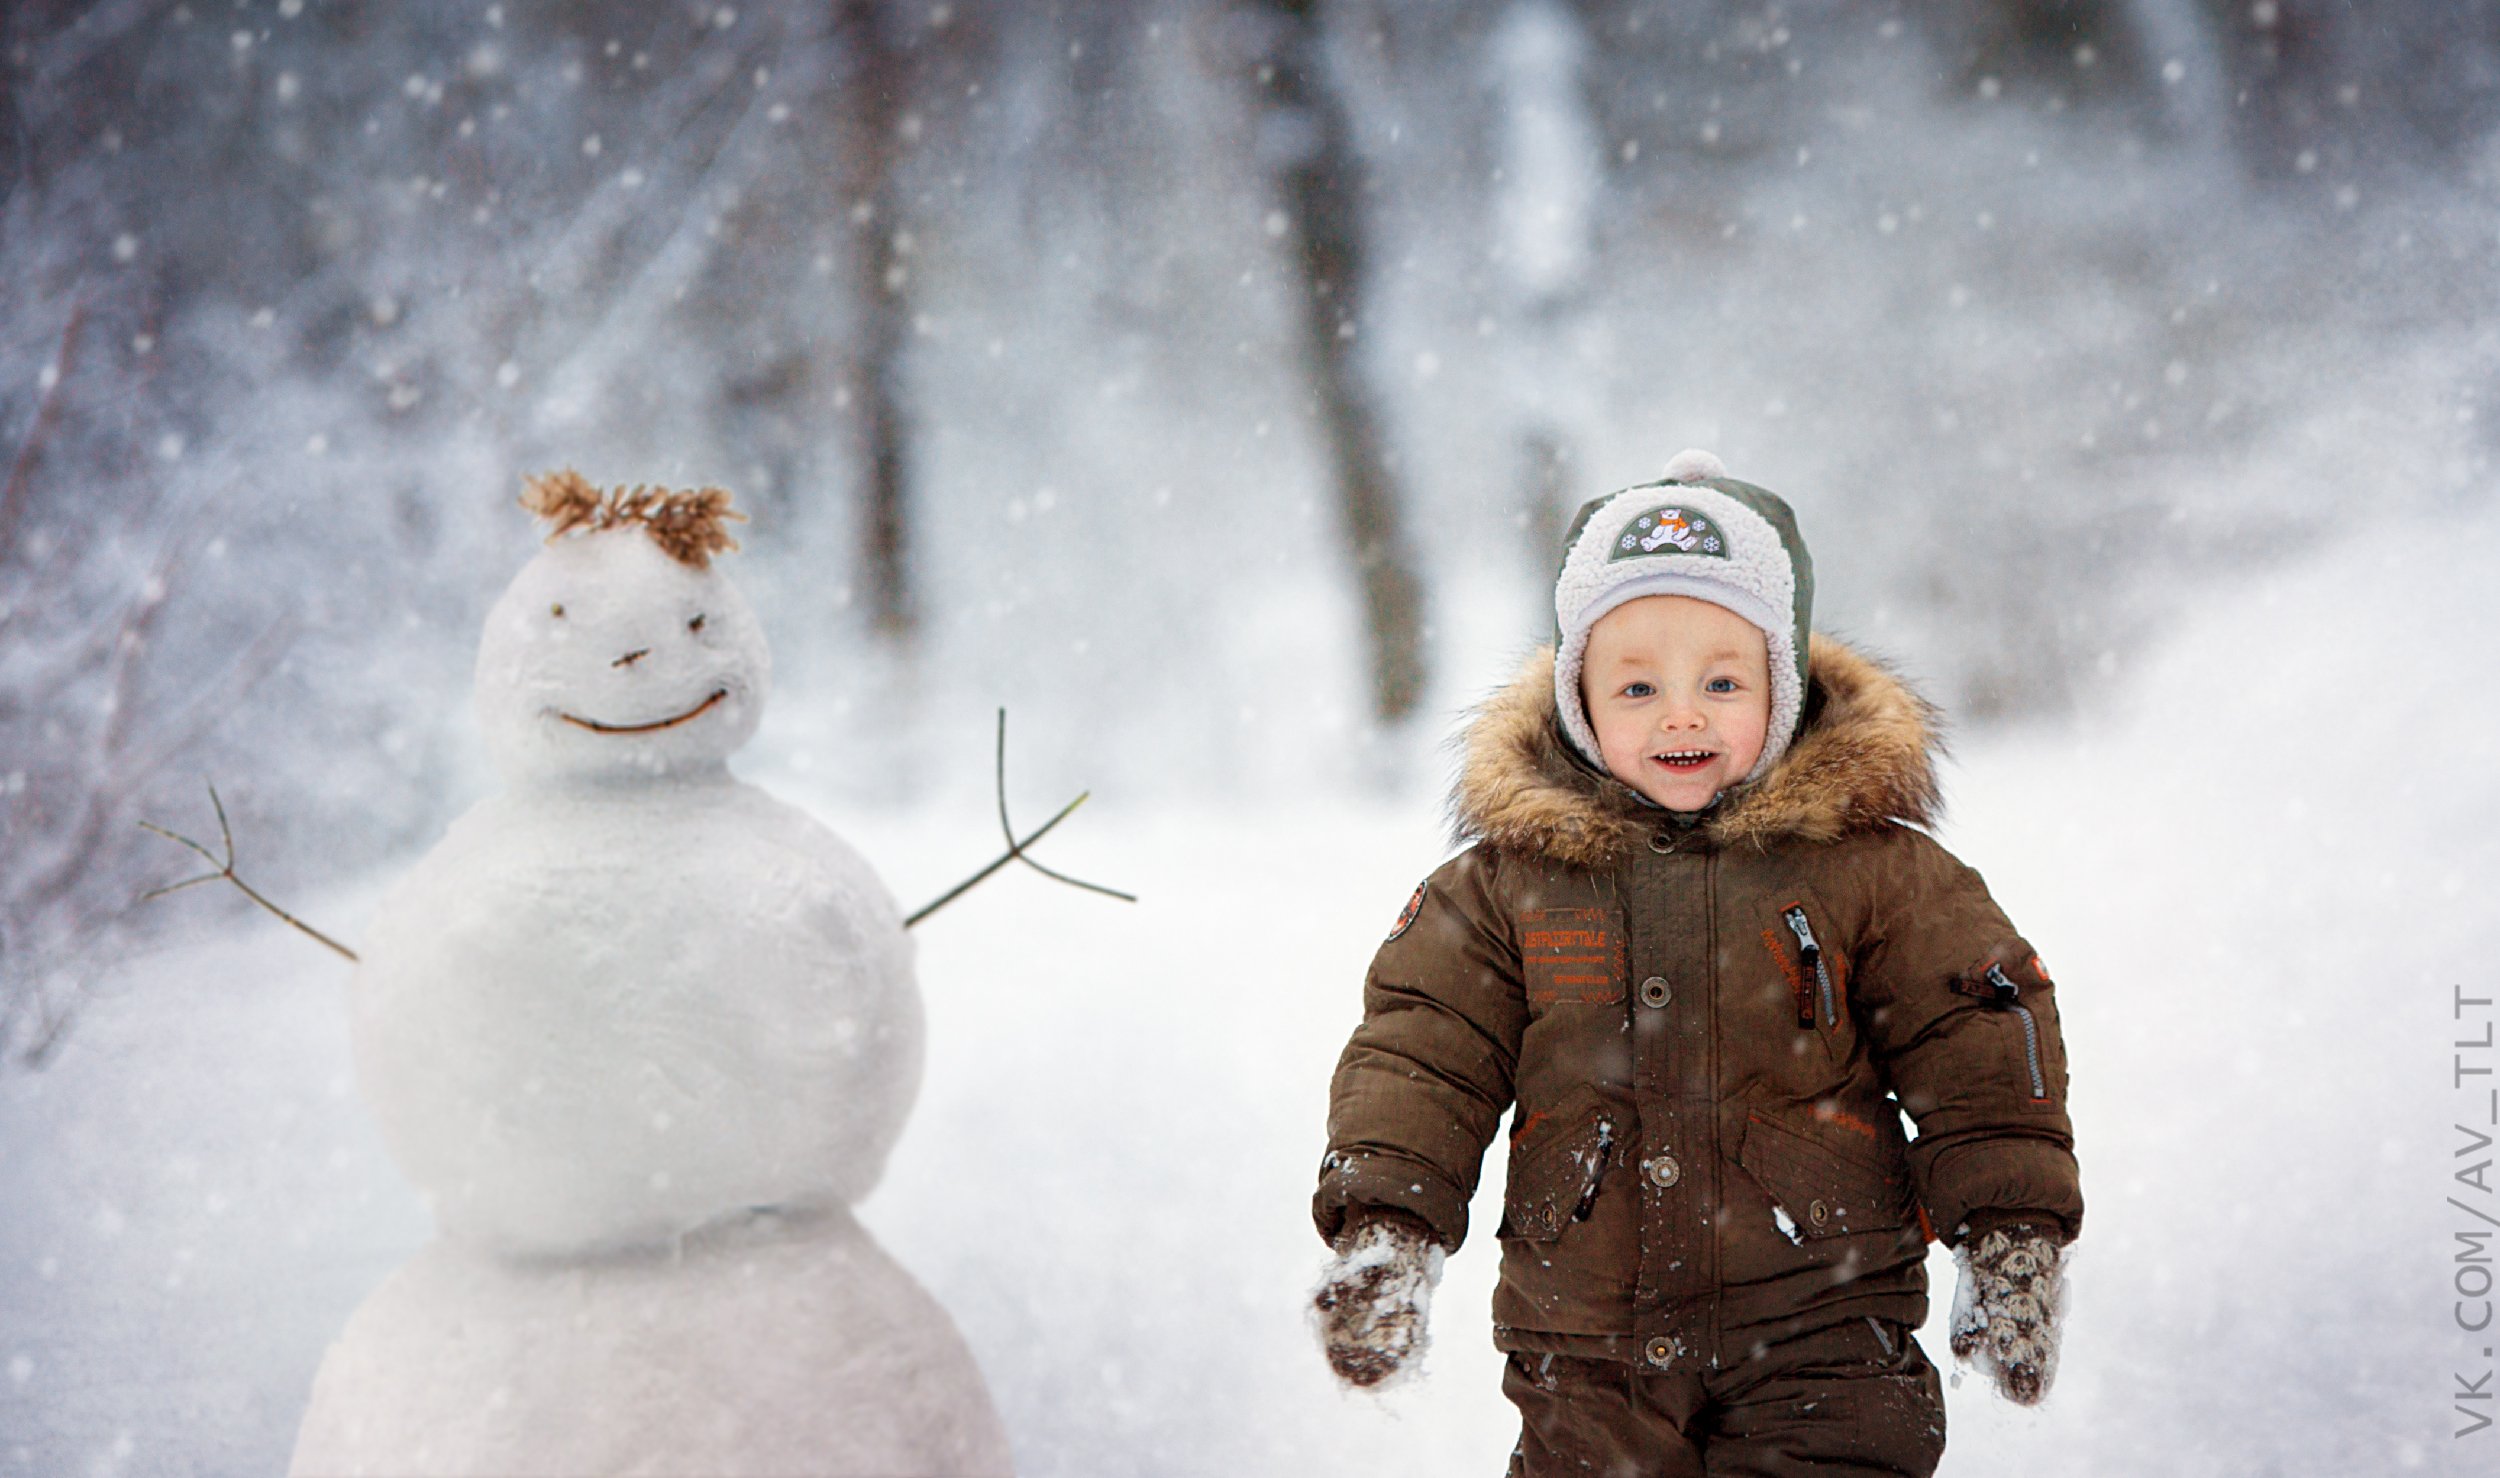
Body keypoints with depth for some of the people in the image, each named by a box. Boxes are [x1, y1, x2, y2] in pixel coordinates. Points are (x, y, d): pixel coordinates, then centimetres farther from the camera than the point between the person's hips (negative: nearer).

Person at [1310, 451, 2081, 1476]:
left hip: (1822, 1322, -1)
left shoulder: (1868, 864, -1)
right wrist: (1383, 1224, -8)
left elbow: (1976, 1044, 3)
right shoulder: (1508, 879, 2)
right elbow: (1420, 1052, 4)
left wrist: (2011, 1237, -2)